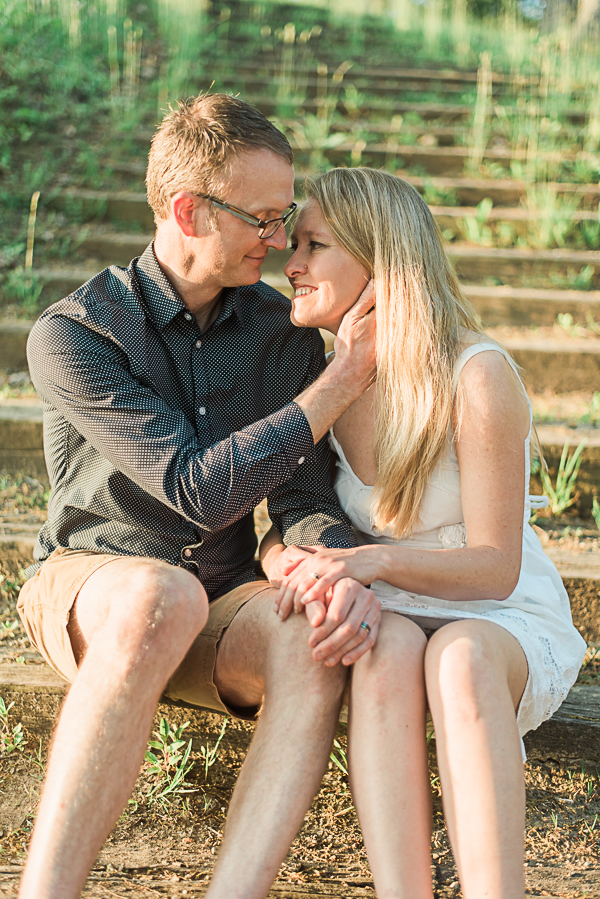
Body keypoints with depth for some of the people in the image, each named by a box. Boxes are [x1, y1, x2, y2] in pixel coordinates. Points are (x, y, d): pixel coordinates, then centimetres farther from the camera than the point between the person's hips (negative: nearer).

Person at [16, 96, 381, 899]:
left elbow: (303, 500, -2)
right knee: (160, 598, -40)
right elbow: (201, 490, -22)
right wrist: (344, 379, -18)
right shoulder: (71, 335, -13)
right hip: (84, 590, -3)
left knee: (319, 639, -32)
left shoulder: (286, 333, 2)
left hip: (218, 605, 4)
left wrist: (346, 571, -26)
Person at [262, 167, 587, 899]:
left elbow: (496, 567, -15)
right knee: (390, 646, -33)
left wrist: (376, 561, -32)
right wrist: (302, 566, -22)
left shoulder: (478, 377, -16)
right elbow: (283, 528, 3)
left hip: (508, 629, -3)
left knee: (461, 654, -37)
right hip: (389, 621, 3)